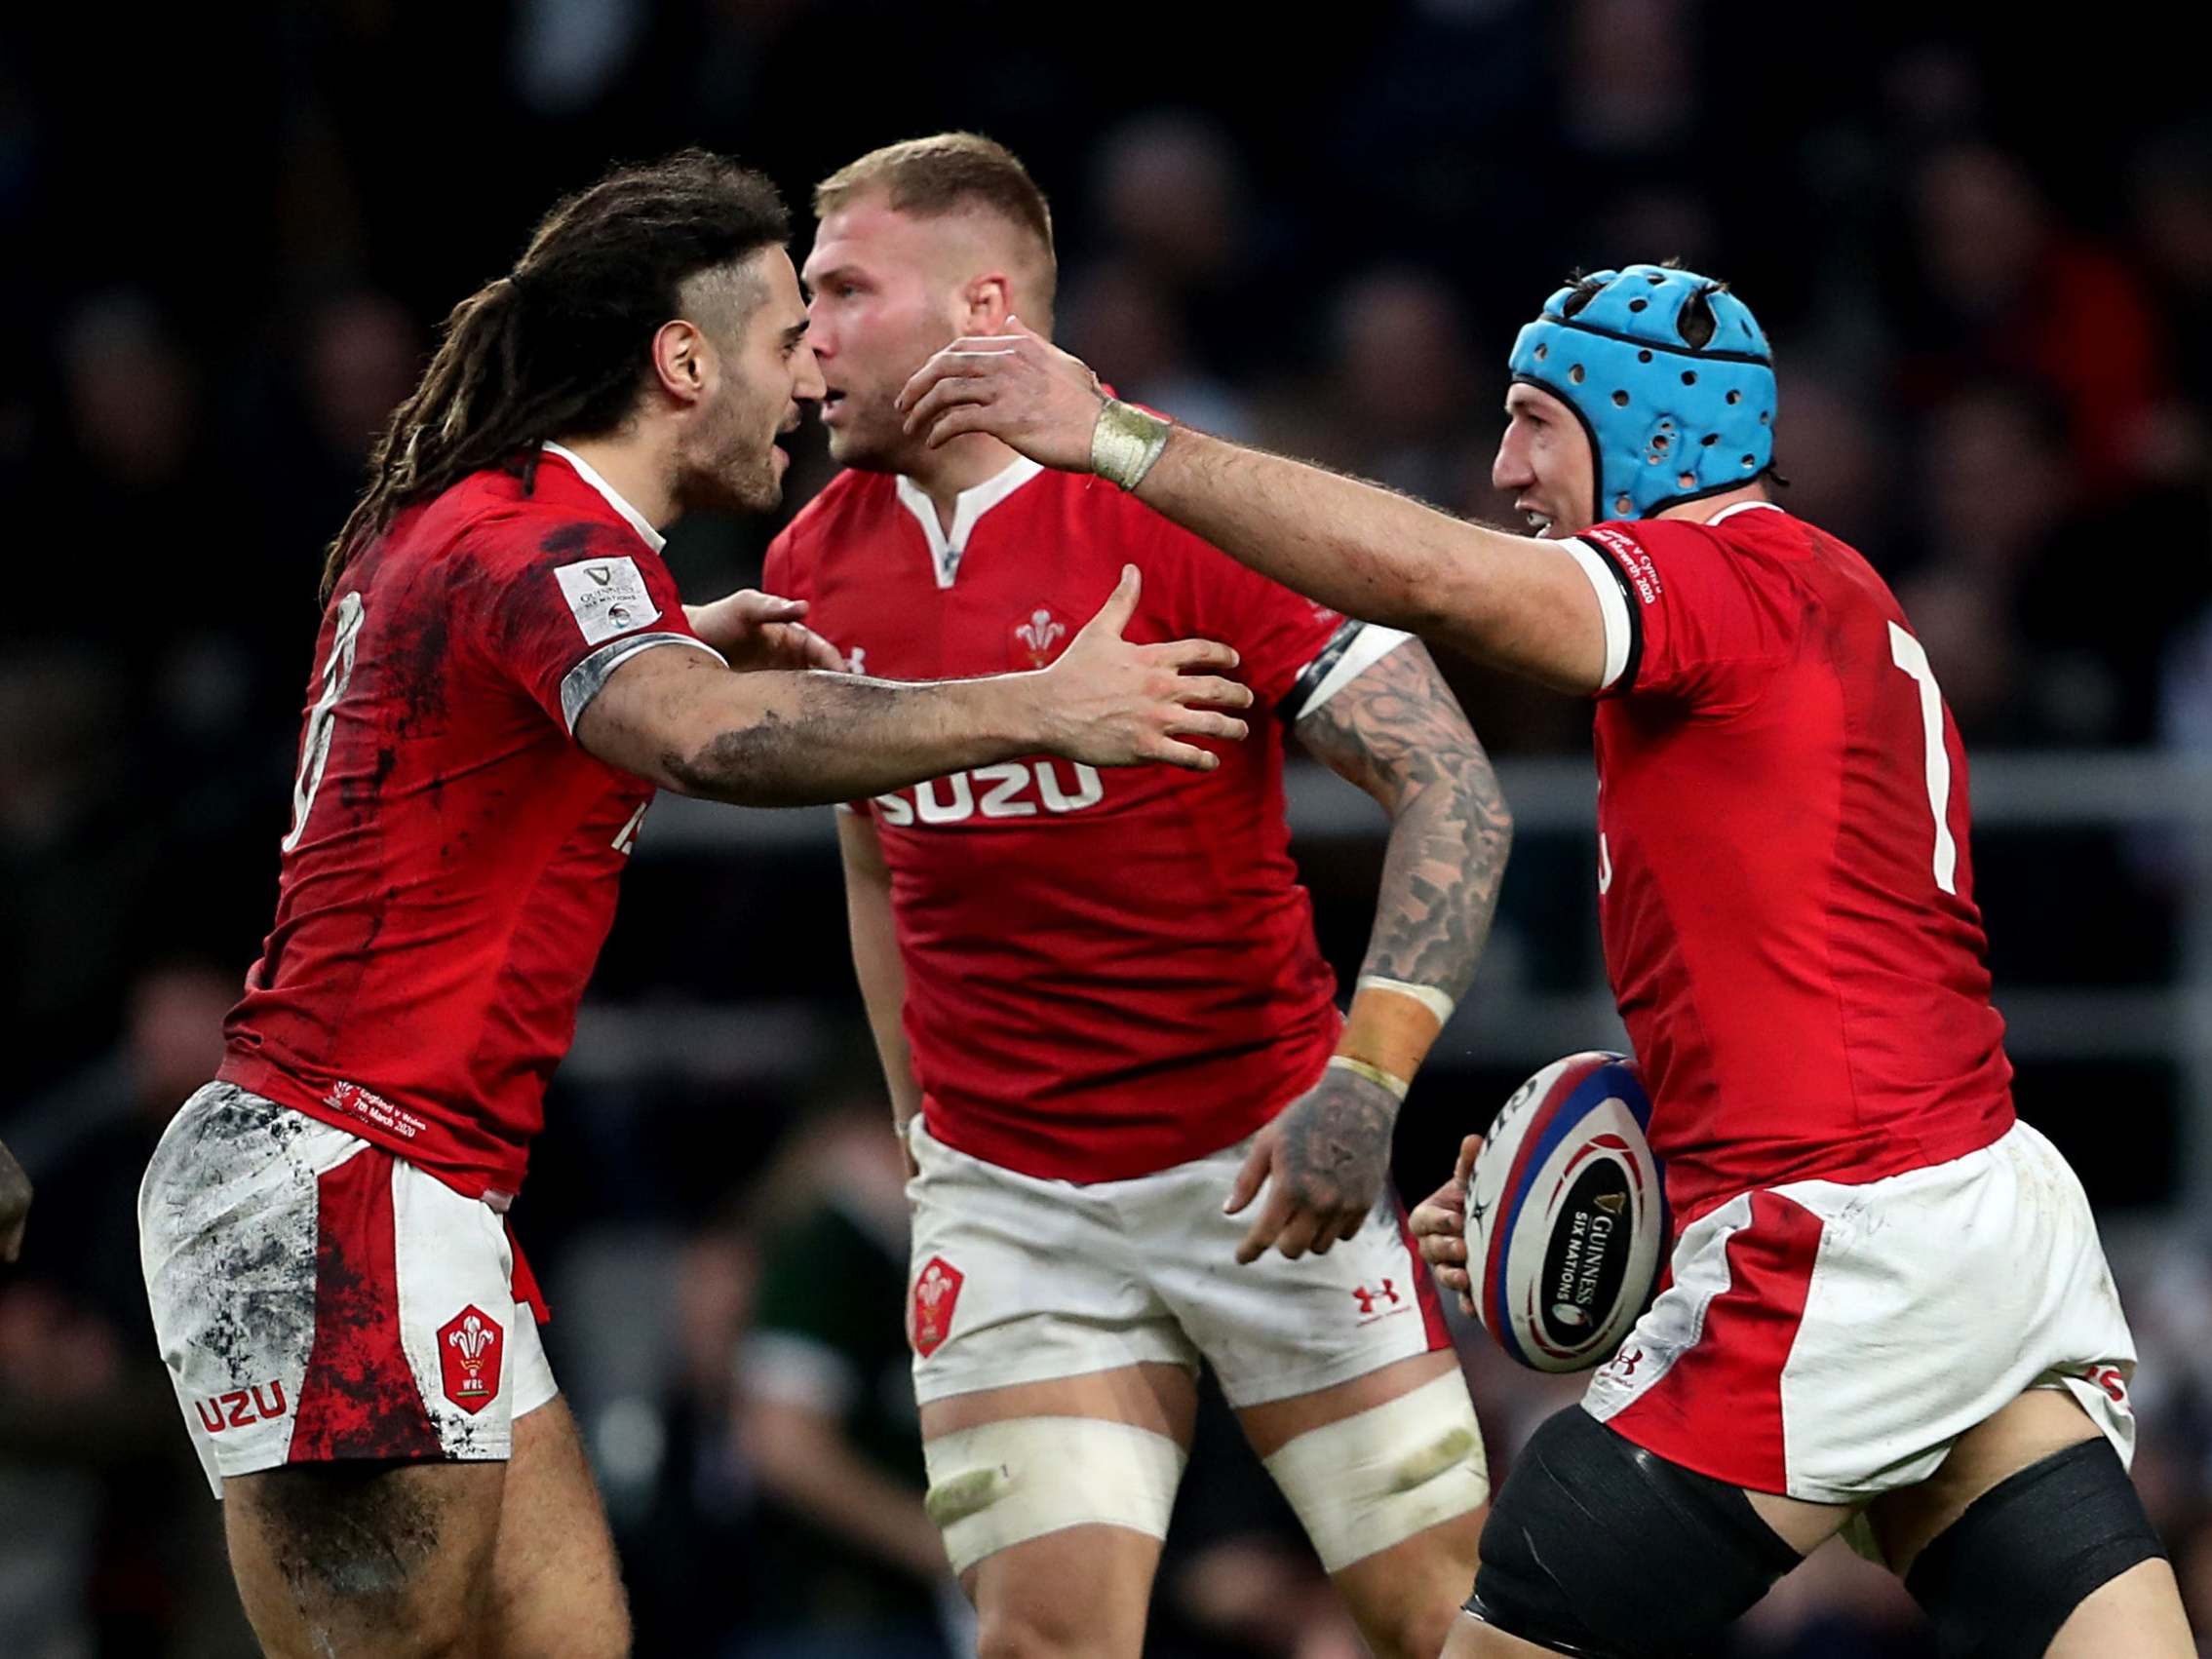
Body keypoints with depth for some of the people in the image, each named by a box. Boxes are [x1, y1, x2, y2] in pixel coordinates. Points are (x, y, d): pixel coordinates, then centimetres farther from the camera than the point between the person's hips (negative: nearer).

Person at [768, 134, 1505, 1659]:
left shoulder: (1182, 512, -12)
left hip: (1262, 1164, -4)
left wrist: (1369, 1075, -26)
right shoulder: (818, 568, 6)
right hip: (1005, 1190, 4)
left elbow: (1451, 785, -16)